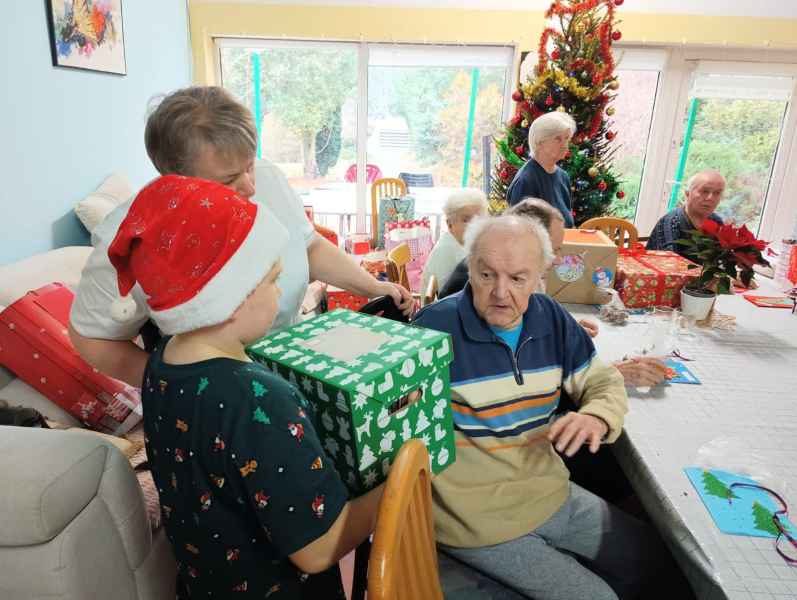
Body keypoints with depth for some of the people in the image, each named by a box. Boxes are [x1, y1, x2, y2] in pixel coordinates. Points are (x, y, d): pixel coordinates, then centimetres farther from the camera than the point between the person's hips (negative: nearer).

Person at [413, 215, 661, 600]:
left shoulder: (551, 319, -2)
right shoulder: (435, 327, -22)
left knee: (645, 555, 17)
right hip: (478, 520, -6)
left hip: (550, 492, 6)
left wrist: (597, 418, -14)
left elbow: (604, 381, 7)